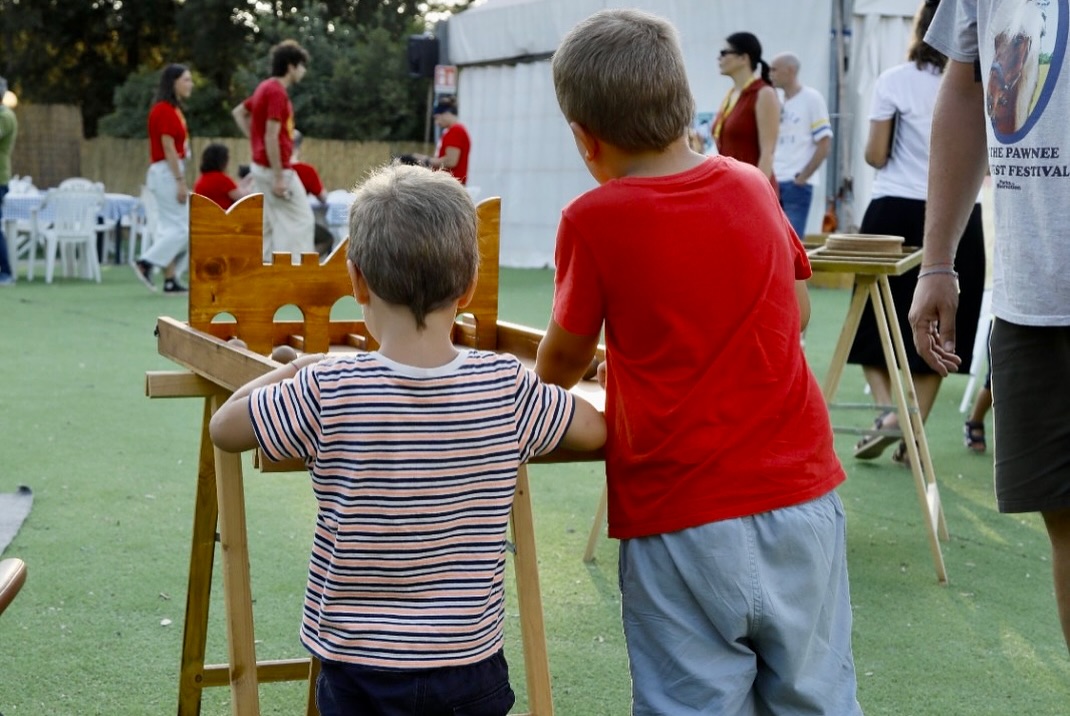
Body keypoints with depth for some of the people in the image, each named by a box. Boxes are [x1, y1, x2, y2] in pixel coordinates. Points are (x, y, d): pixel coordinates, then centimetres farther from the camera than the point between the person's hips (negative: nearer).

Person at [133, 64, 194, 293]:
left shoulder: (172, 109, 16)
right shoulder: (164, 110, -14)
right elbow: (168, 148, -19)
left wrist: (180, 180, 18)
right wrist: (180, 181, -21)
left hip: (172, 172, 10)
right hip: (167, 172, -10)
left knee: (171, 228, 8)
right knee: (181, 228, -8)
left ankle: (170, 280, 9)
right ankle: (146, 263, -5)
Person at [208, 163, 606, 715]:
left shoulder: (327, 392, -15)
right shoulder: (507, 388, -10)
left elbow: (223, 428, 0)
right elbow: (595, 430, 6)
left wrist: (297, 368, 11)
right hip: (470, 667, 2)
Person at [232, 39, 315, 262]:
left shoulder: (266, 87, 11)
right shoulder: (277, 92, -18)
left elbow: (239, 112, 25)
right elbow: (271, 137, -23)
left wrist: (254, 140, 17)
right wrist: (279, 178, -23)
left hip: (261, 166, 10)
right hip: (276, 168, -10)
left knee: (269, 223, 13)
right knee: (301, 220, -3)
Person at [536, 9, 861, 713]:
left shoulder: (595, 220, -8)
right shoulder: (752, 187, 3)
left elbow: (563, 359, 5)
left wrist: (540, 384, 27)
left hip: (682, 525, -4)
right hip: (801, 499, 4)